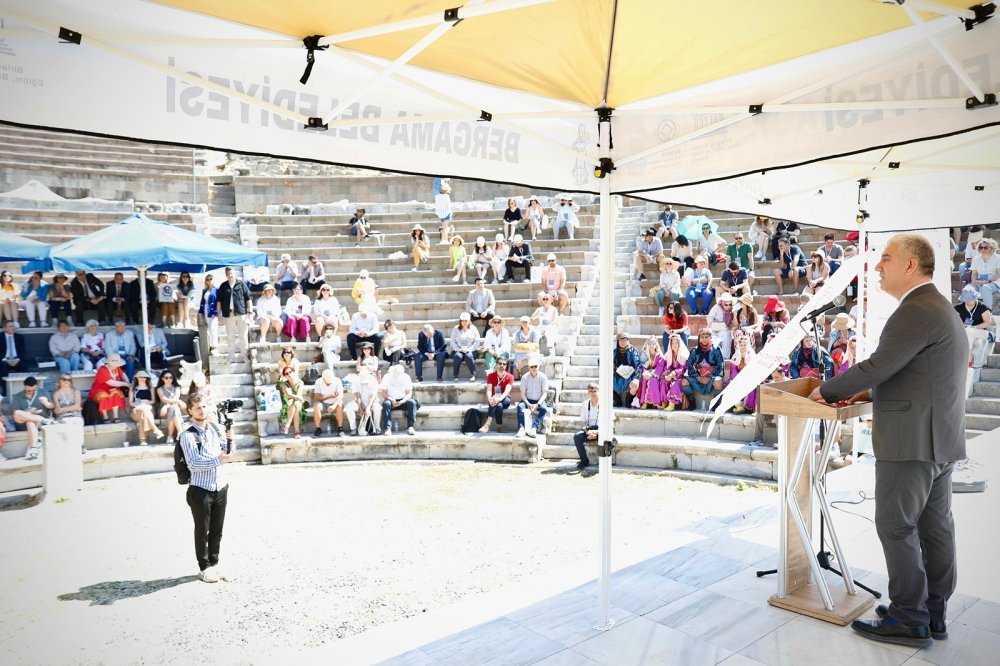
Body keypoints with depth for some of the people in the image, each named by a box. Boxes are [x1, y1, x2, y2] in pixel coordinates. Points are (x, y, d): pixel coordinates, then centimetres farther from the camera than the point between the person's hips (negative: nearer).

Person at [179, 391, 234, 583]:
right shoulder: (188, 435, -14)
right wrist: (217, 460, -31)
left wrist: (229, 440, -7)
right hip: (200, 490, -5)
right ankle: (204, 568, 23)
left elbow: (227, 452, 13)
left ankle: (214, 564, 28)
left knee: (217, 530, 15)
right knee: (202, 531, 9)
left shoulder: (215, 428, 5)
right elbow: (193, 464, -20)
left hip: (220, 487, 5)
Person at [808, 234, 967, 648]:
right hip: (940, 440, 10)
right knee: (934, 526, 15)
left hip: (911, 442, -10)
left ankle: (909, 620, 10)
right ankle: (934, 613, 25)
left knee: (897, 528, 0)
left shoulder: (916, 311, -17)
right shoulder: (941, 308, 17)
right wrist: (869, 392, 11)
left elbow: (878, 365, -22)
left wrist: (827, 392, -9)